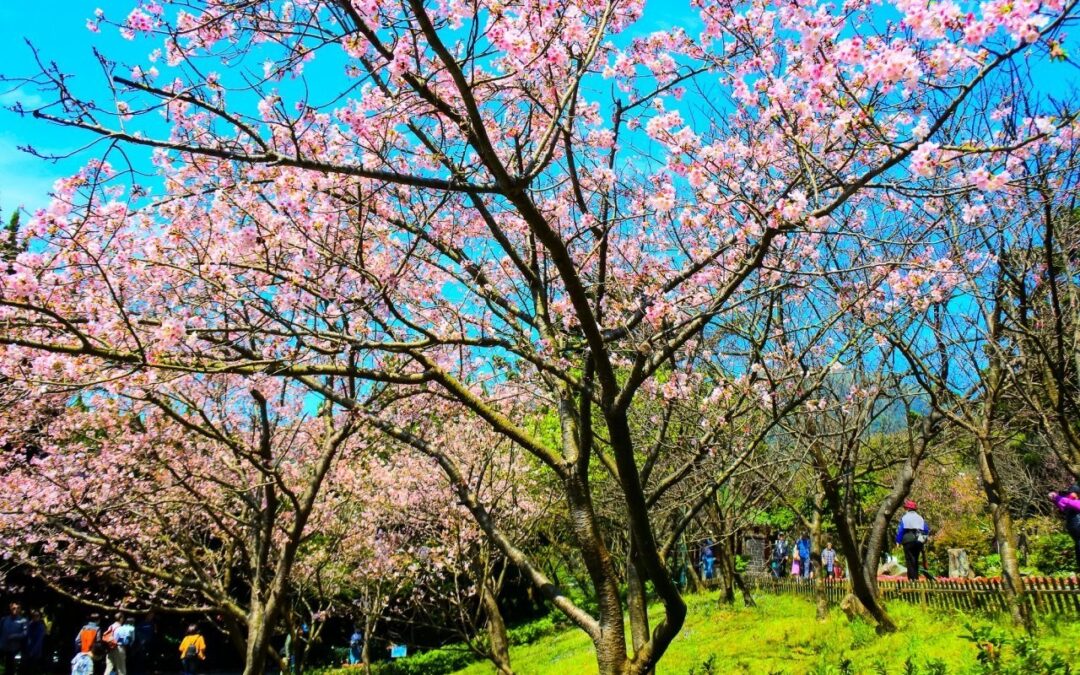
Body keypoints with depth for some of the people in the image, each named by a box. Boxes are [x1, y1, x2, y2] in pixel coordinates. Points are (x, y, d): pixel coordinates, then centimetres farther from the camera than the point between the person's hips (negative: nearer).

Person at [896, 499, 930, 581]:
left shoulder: (905, 518, -1)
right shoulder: (920, 518, 14)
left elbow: (900, 530, -8)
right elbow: (927, 530, 13)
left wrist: (898, 541, -3)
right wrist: (924, 540, 21)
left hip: (908, 541, -5)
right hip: (919, 541, 5)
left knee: (909, 559, -3)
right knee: (916, 559, 15)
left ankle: (912, 578, -12)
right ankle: (916, 577, 14)